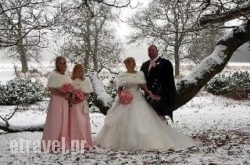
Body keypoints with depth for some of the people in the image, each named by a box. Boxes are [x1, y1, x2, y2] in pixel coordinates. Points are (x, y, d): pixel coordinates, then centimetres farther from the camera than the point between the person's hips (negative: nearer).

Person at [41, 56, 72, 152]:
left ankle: (62, 144, 15)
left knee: (64, 122, 8)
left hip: (65, 102, 8)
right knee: (55, 122, -5)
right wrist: (63, 95, -21)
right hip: (56, 101, -7)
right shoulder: (54, 75, -10)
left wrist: (70, 95, 1)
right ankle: (50, 146, 2)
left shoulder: (66, 76, 14)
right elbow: (52, 90, -17)